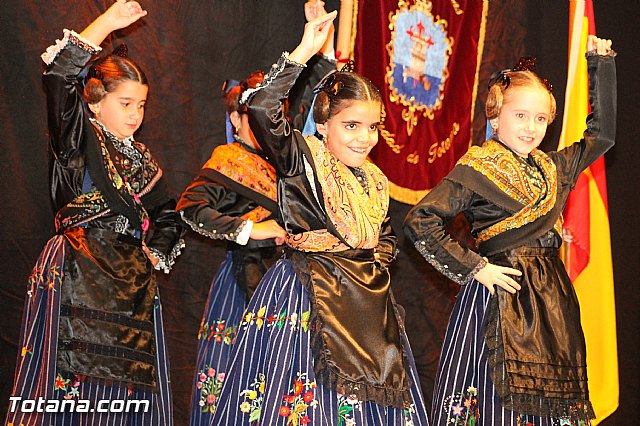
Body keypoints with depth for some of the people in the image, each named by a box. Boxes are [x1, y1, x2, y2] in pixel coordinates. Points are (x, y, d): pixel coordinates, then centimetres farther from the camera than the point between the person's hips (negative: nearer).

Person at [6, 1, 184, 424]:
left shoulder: (142, 158, 18)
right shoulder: (78, 139, 0)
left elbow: (166, 216, 27)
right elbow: (58, 77, -15)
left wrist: (156, 255, 9)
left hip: (132, 284, 6)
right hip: (77, 278, -6)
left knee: (130, 382, 3)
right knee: (71, 380, -9)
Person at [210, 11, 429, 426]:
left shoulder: (375, 180, 13)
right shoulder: (302, 160, -7)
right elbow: (260, 110, -23)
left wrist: (375, 267, 4)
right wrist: (304, 53, -24)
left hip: (364, 301, 7)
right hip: (306, 298, -6)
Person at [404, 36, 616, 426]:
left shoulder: (553, 169, 12)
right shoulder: (477, 170, -5)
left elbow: (602, 134, 24)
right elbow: (419, 222, -10)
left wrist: (601, 63, 20)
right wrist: (474, 267, -12)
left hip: (552, 298, 6)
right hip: (498, 292, -6)